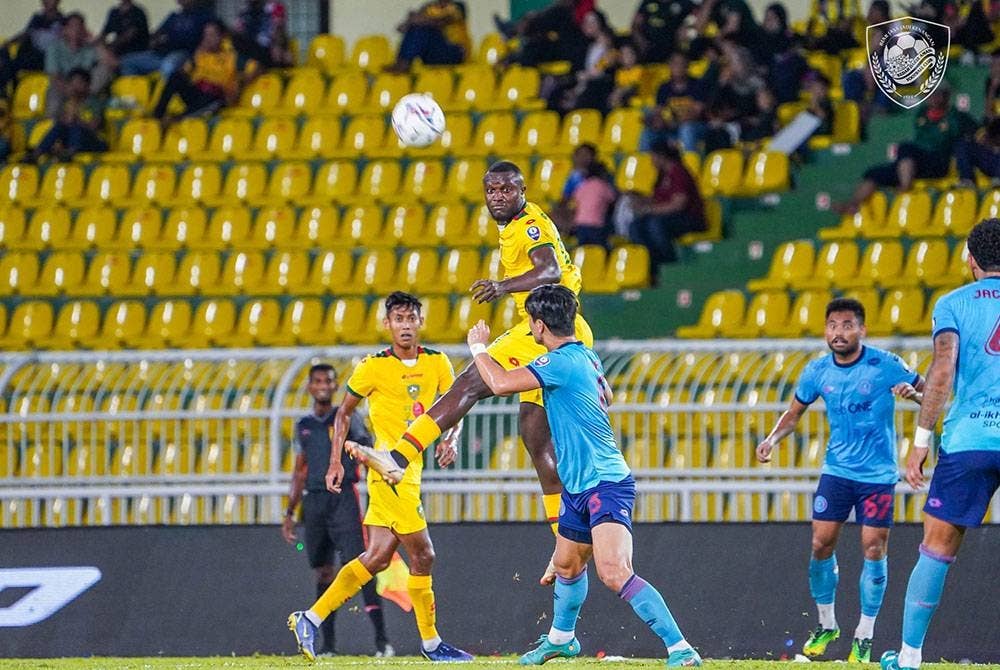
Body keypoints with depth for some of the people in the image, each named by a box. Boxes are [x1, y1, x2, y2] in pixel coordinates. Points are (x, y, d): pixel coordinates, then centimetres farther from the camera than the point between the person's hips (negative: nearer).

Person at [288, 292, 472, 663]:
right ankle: (431, 643, 3)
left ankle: (310, 619, 10)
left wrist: (450, 440, -6)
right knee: (422, 554, -6)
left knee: (377, 556, 6)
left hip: (410, 470, 6)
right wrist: (335, 461, -3)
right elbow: (344, 412, 4)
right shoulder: (373, 367, -6)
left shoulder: (437, 363, 7)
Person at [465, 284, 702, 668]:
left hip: (606, 485, -11)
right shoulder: (585, 356, 11)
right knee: (567, 565, 27)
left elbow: (501, 383, -24)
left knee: (613, 572, -24)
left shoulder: (563, 362, -19)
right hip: (579, 488, 11)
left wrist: (478, 348, -4)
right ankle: (560, 638, 50)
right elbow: (605, 395, 32)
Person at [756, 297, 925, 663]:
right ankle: (826, 625, 18)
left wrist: (912, 393, -29)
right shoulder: (818, 371, -1)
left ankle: (864, 636, 7)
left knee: (874, 550, -6)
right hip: (837, 470, 3)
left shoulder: (885, 366, -12)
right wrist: (772, 439, -5)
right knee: (821, 544, -2)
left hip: (878, 475, -3)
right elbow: (794, 413, 13)